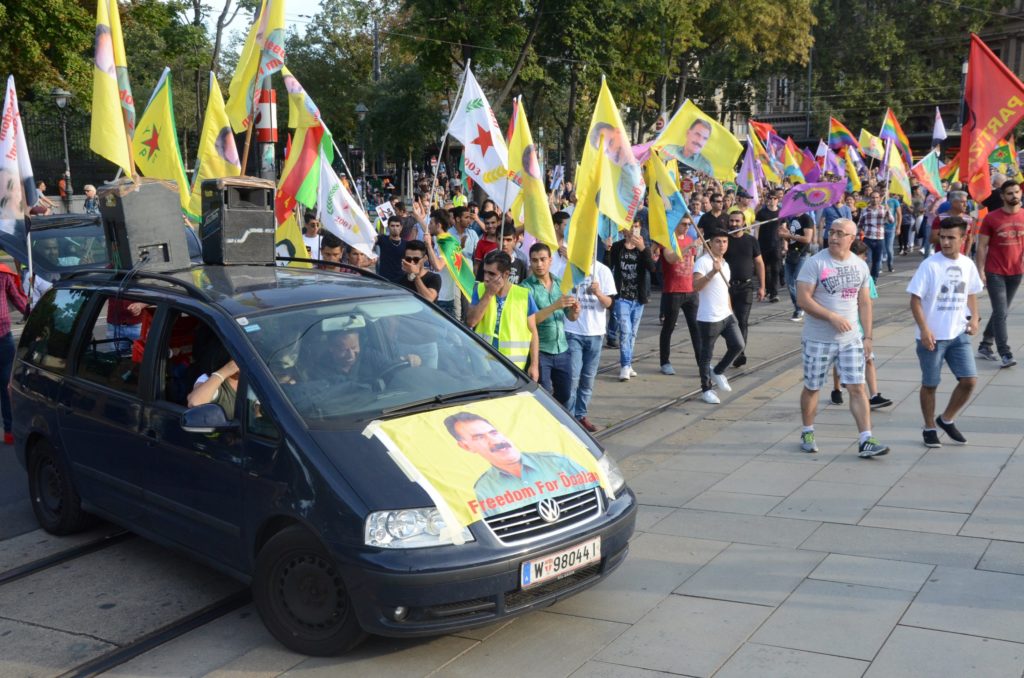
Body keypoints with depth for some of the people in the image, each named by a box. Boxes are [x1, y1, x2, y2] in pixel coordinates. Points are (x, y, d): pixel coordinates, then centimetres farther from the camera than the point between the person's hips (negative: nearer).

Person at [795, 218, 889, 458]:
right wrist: (832, 317, -21)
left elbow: (864, 303, 12)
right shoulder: (815, 263, -9)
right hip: (818, 339, -3)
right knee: (812, 387, 9)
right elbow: (803, 298, -16)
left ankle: (866, 441, -2)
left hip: (851, 339, 3)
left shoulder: (860, 266, 6)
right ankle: (807, 433, 27)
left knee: (858, 388, -3)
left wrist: (867, 336, 7)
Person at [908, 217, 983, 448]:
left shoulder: (968, 265, 3)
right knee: (930, 384, 7)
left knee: (969, 380, -2)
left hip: (959, 334, 4)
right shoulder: (929, 265, -12)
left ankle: (947, 419, 21)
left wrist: (974, 318, 3)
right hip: (932, 336, -4)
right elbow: (915, 299, -11)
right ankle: (929, 428, 24)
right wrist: (924, 329, -19)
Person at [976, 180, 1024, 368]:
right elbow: (982, 246, -5)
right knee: (1001, 314, -6)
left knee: (1000, 312, 13)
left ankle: (985, 346, 26)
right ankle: (1005, 354, -5)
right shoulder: (991, 218, -7)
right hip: (995, 273, -4)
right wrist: (980, 271, -10)